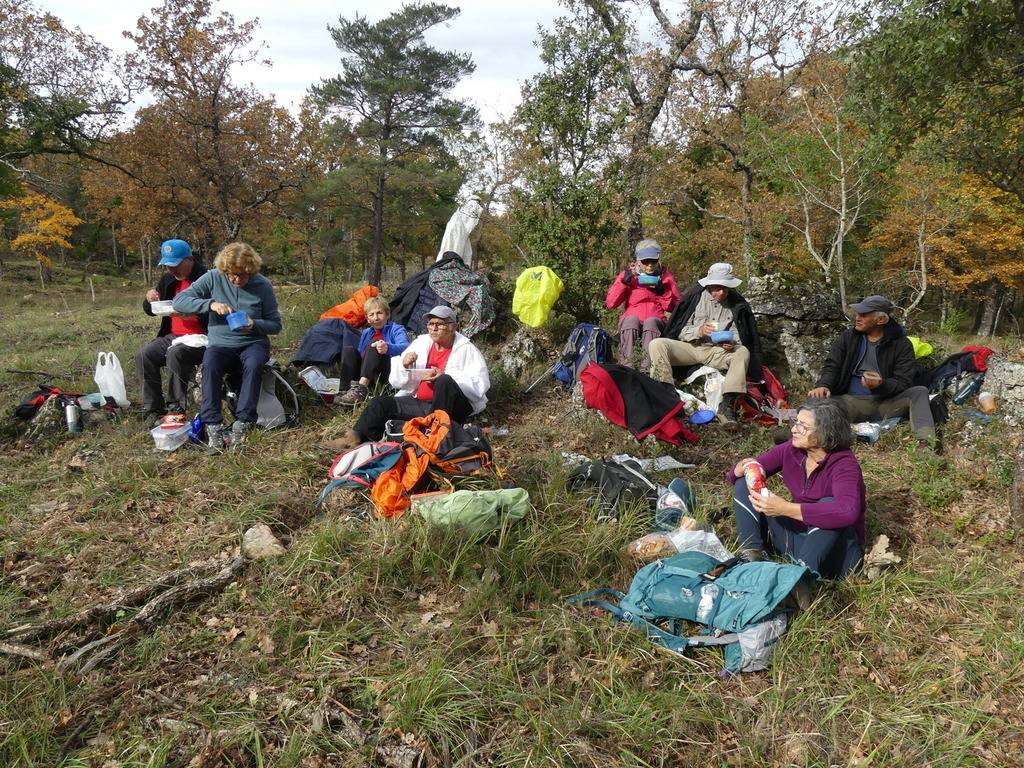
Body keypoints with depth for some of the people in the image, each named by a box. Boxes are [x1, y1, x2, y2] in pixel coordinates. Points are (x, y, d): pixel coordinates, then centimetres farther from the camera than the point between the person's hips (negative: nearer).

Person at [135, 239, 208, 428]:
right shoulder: (168, 279, 13)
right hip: (173, 336, 8)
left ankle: (176, 410, -22)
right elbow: (151, 312, 21)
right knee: (143, 355, -13)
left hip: (200, 338, -7)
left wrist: (192, 312, -27)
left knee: (175, 354, -33)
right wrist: (149, 300, -2)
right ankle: (153, 411, -10)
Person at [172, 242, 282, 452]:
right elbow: (179, 302, -8)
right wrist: (211, 304, -22)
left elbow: (275, 324, 2)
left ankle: (242, 422, -31)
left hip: (253, 343, -1)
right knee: (209, 365, -33)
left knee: (254, 364, -35)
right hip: (220, 345, 1)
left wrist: (254, 324, -19)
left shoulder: (262, 285, -4)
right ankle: (213, 425, -32)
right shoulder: (213, 278, -3)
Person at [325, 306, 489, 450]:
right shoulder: (421, 343, 11)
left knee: (445, 381, -34)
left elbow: (480, 385, -17)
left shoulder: (466, 349, -4)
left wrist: (445, 376, -25)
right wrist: (404, 365, -10)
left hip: (453, 407, -5)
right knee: (380, 403, -10)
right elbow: (396, 382, 13)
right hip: (420, 402, 6)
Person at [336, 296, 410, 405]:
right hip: (363, 376, 5)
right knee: (349, 351, -12)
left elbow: (405, 346, -15)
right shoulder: (366, 333, 25)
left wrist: (388, 348, -38)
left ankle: (361, 389, -41)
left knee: (373, 344, -25)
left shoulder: (396, 329, 7)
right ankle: (346, 388, -32)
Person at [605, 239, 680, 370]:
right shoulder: (629, 274, 10)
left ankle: (646, 368, -41)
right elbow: (610, 303, 1)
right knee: (631, 319, -34)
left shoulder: (666, 277, 12)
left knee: (650, 322, -34)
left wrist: (663, 293, -8)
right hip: (631, 319, 0)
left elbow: (675, 308, 7)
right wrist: (624, 282, -8)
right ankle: (626, 365, -40)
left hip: (656, 320, 0)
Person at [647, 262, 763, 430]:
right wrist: (699, 331, -22)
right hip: (690, 347, -1)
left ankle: (727, 405, -39)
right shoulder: (695, 297, 1)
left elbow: (738, 335, 11)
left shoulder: (737, 304, 6)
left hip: (718, 351, 1)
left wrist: (732, 343, -14)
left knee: (743, 353, -30)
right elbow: (681, 332, -1)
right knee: (657, 344, -26)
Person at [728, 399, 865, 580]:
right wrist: (743, 468, -23)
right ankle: (751, 555, -18)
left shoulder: (843, 464, -21)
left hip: (835, 552, -5)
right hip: (796, 535, 6)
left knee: (829, 505, -34)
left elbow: (848, 511, -43)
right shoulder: (790, 450, -6)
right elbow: (735, 477, 3)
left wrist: (785, 508, -41)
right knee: (744, 483, -5)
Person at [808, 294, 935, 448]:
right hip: (852, 402, 1)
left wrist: (881, 385, -28)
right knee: (819, 403, -27)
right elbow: (832, 366, 4)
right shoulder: (848, 337, 10)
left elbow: (904, 382, -5)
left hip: (887, 403, -1)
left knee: (920, 392, -26)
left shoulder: (901, 344, 2)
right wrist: (823, 385, -20)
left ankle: (926, 444, -42)